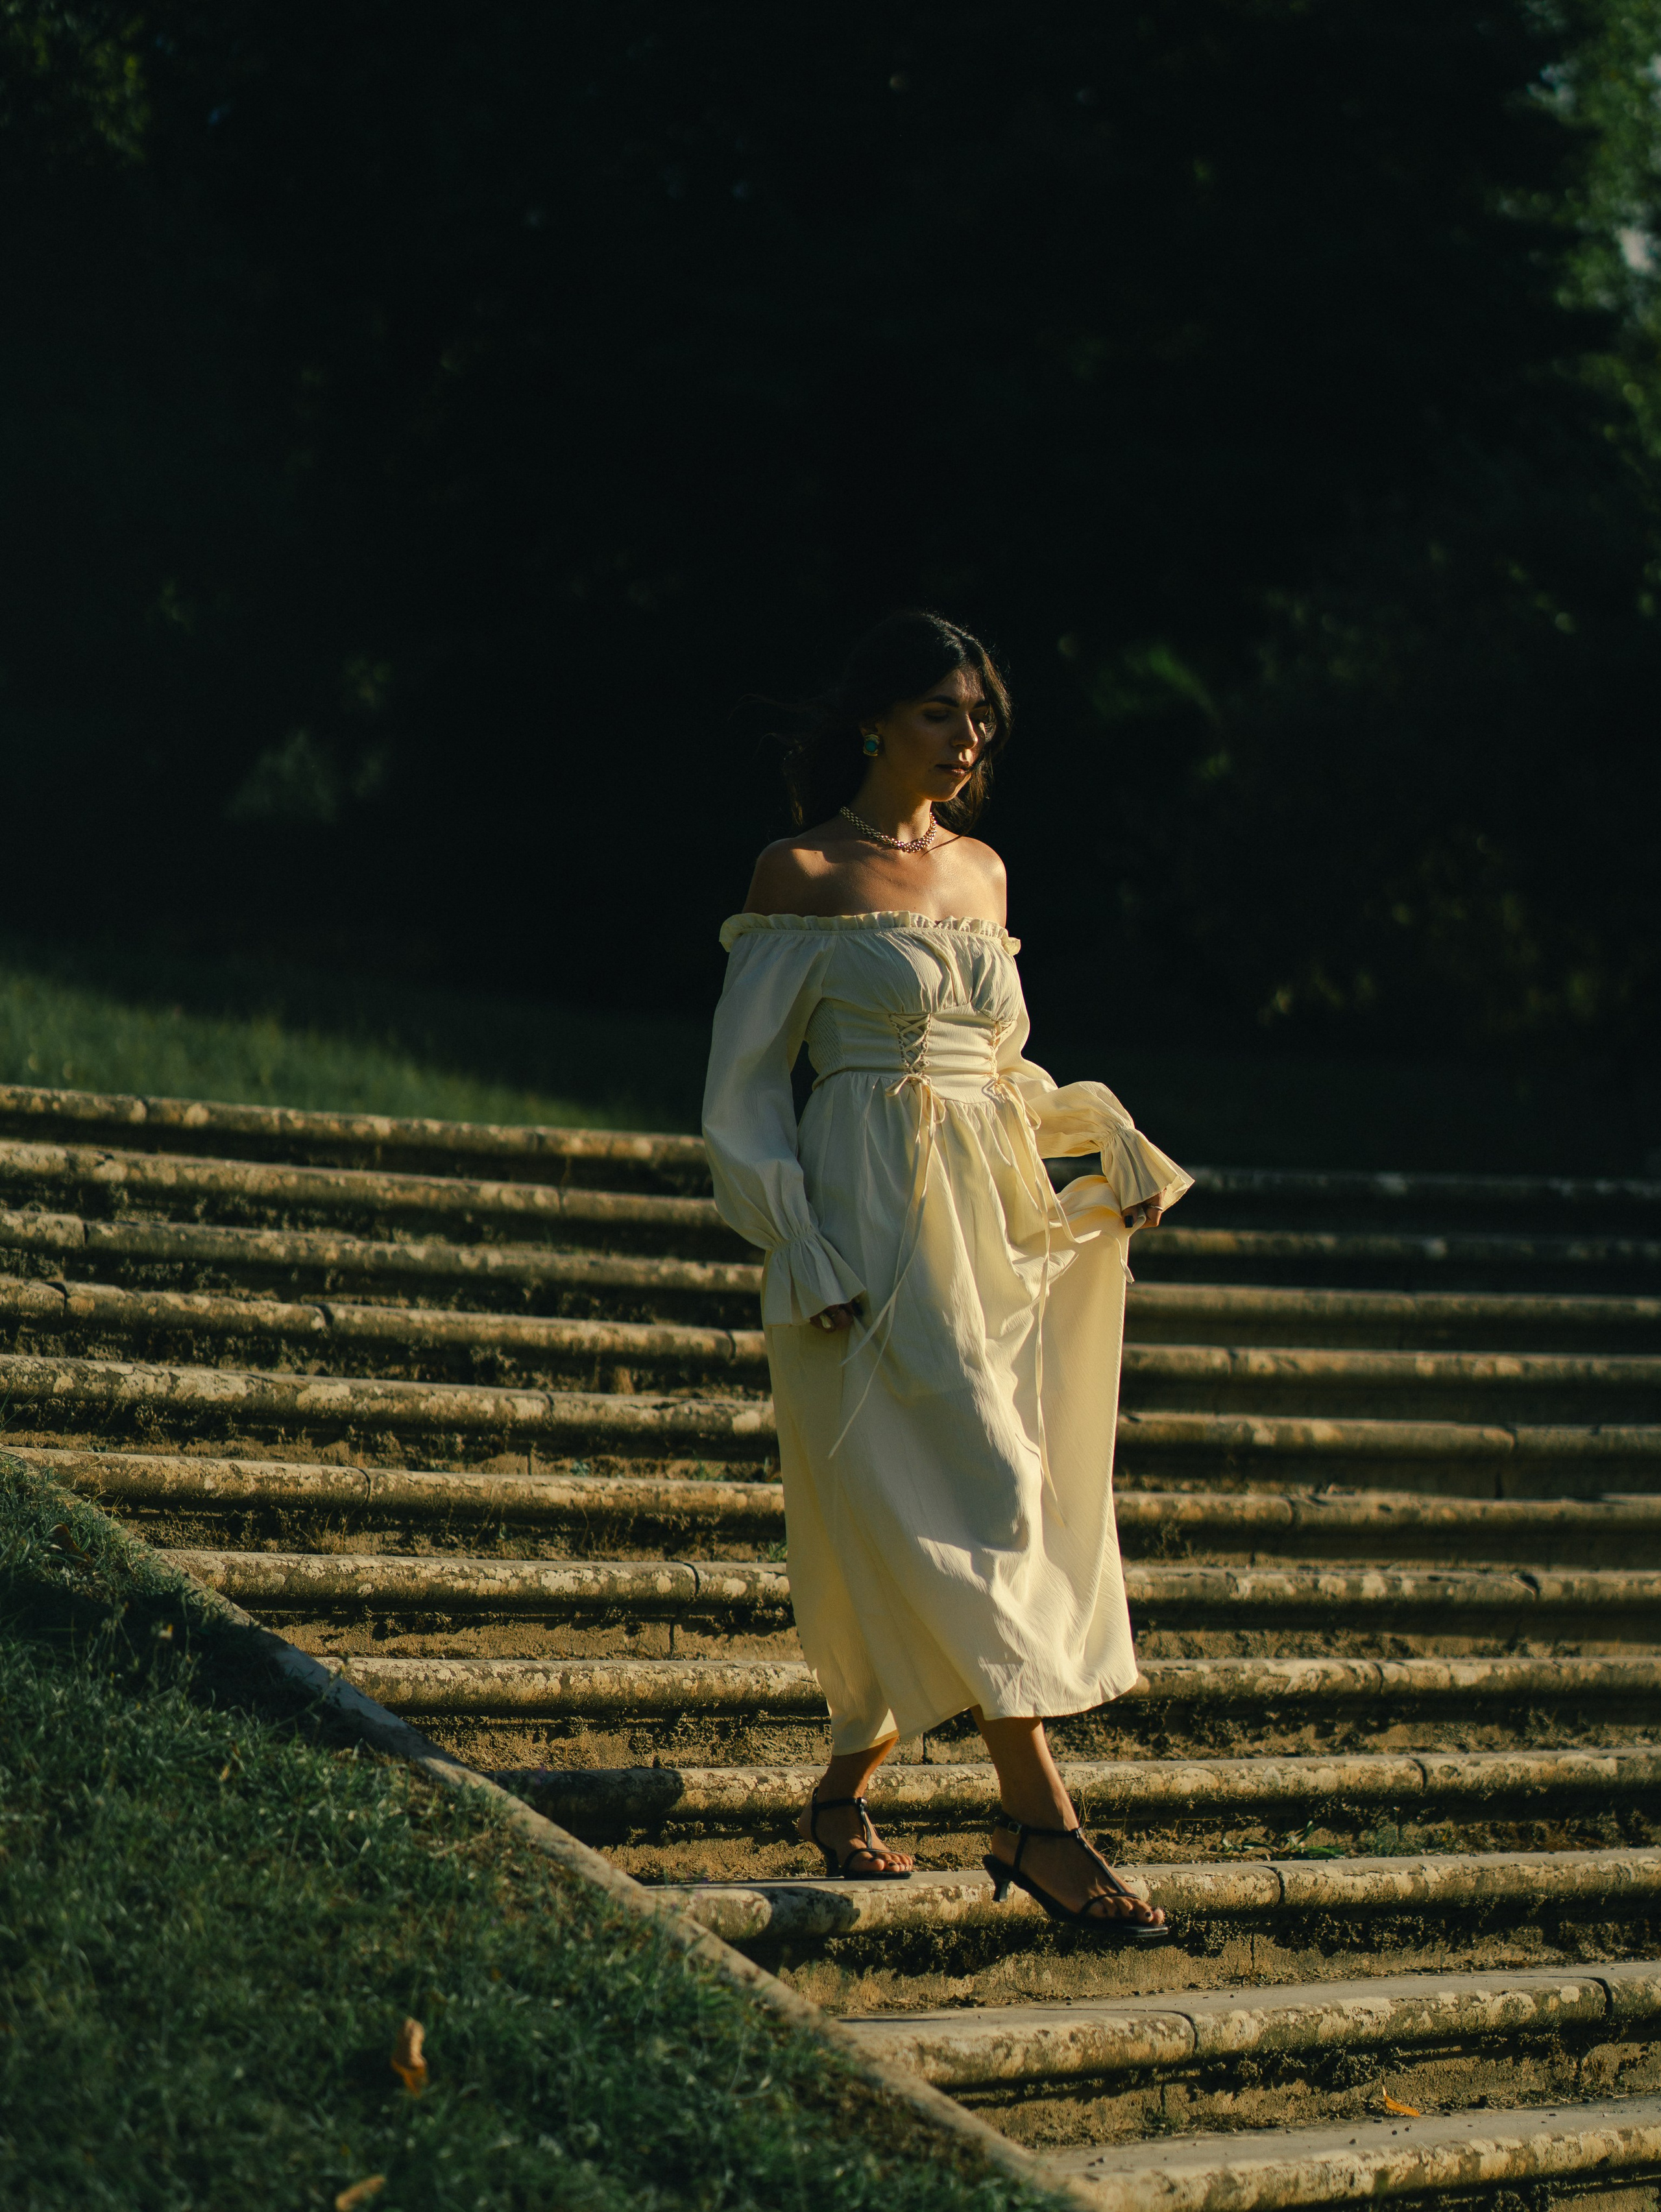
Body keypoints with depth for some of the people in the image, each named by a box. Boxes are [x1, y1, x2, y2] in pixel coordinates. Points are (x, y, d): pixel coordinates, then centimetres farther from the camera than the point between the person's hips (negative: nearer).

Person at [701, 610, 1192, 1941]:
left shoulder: (981, 871, 15)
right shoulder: (806, 877, -3)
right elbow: (745, 1079, -3)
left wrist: (1102, 1142, 10)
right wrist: (803, 1258, -12)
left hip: (993, 1214, 6)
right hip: (875, 1219, -6)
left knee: (908, 1525, 6)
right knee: (968, 1483, -14)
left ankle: (847, 1790, 21)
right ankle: (1039, 1817, -16)